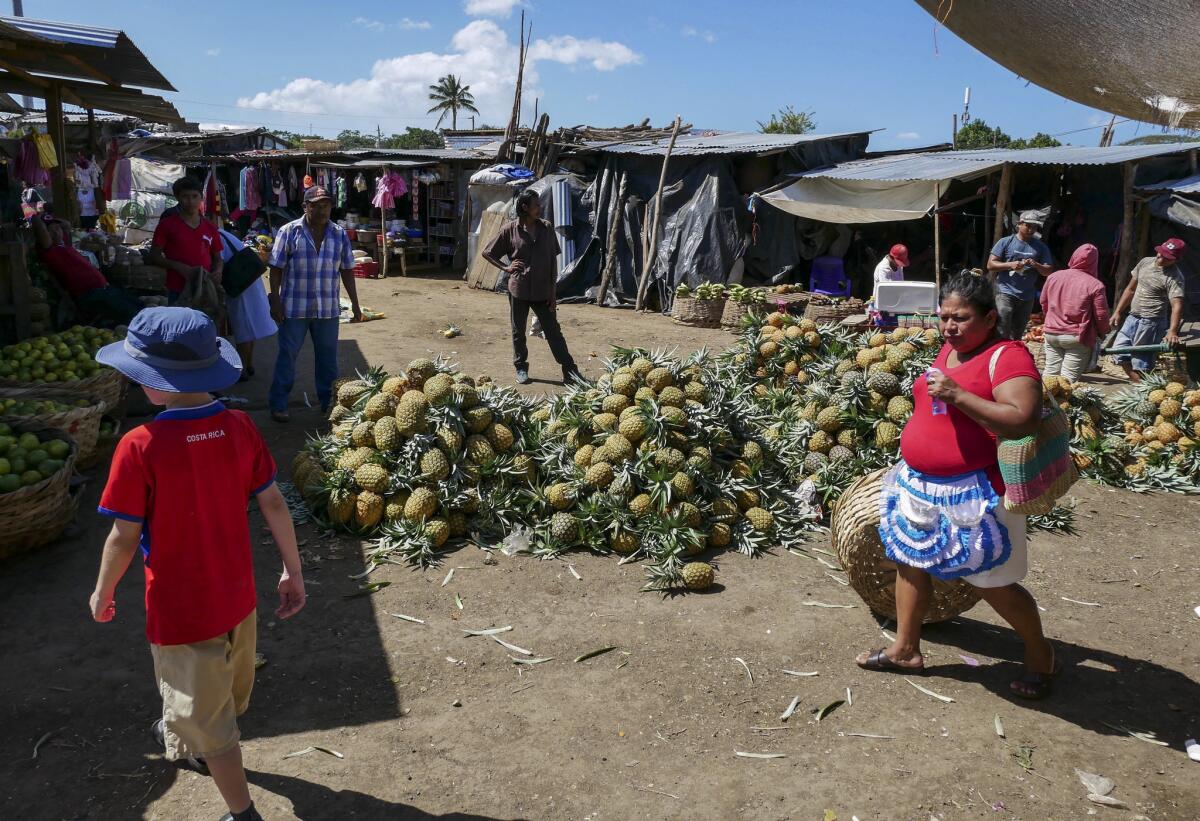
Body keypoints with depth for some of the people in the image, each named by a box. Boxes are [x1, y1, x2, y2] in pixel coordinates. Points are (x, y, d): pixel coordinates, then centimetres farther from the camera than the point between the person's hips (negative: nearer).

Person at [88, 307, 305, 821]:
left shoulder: (140, 448, -25)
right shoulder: (239, 428, -12)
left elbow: (125, 537, -17)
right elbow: (274, 505, -5)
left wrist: (102, 594, 2)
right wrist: (293, 571, 7)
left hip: (181, 610, -6)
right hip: (238, 597, 6)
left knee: (208, 718, 13)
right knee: (225, 693, 30)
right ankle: (186, 745, 59)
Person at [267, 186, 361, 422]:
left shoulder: (339, 234, 5)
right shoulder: (289, 232, -4)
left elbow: (347, 271, 10)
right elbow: (276, 269, -3)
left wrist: (355, 304, 9)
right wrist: (275, 302, -9)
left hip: (328, 309, 3)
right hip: (294, 308, -3)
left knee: (328, 357, 11)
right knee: (287, 356, 3)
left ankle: (328, 402, 25)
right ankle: (278, 405, 12)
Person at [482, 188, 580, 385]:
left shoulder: (546, 228, 1)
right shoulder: (510, 229, -4)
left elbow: (553, 260, 3)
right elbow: (487, 253, 5)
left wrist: (552, 291, 1)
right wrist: (506, 268, -8)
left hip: (542, 291, 1)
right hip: (519, 288, -1)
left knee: (554, 331, 3)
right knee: (518, 332, 10)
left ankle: (569, 370, 5)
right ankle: (521, 368, 25)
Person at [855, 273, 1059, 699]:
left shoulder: (1007, 356, -17)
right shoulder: (949, 350, 9)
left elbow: (1024, 420, -29)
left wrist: (957, 395, -30)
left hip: (973, 491, -8)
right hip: (921, 483, 9)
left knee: (993, 583, 3)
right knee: (910, 562, 16)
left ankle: (1041, 657, 27)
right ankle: (905, 649, 32)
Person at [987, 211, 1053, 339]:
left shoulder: (1041, 247, 9)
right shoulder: (1005, 242, 1)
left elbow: (1048, 272, 7)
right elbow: (990, 265, -2)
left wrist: (1036, 265, -13)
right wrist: (1010, 265, -16)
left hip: (1027, 297, 4)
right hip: (1005, 292, -4)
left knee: (1017, 334, 12)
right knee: (1003, 331, -17)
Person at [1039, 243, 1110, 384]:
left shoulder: (1054, 276, 3)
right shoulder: (1095, 285, -11)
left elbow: (1043, 303, 14)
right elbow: (1101, 315, -8)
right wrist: (1102, 332, 11)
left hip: (1052, 334, 4)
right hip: (1078, 338, -4)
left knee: (1050, 373, 13)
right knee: (1068, 377, -2)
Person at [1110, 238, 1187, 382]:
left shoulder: (1174, 277, -15)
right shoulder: (1145, 262, 6)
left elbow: (1177, 305, -26)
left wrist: (1172, 331, -39)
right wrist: (1118, 312, 13)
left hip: (1151, 323, -8)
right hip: (1132, 318, 8)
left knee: (1141, 363, -9)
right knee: (1121, 354, 12)